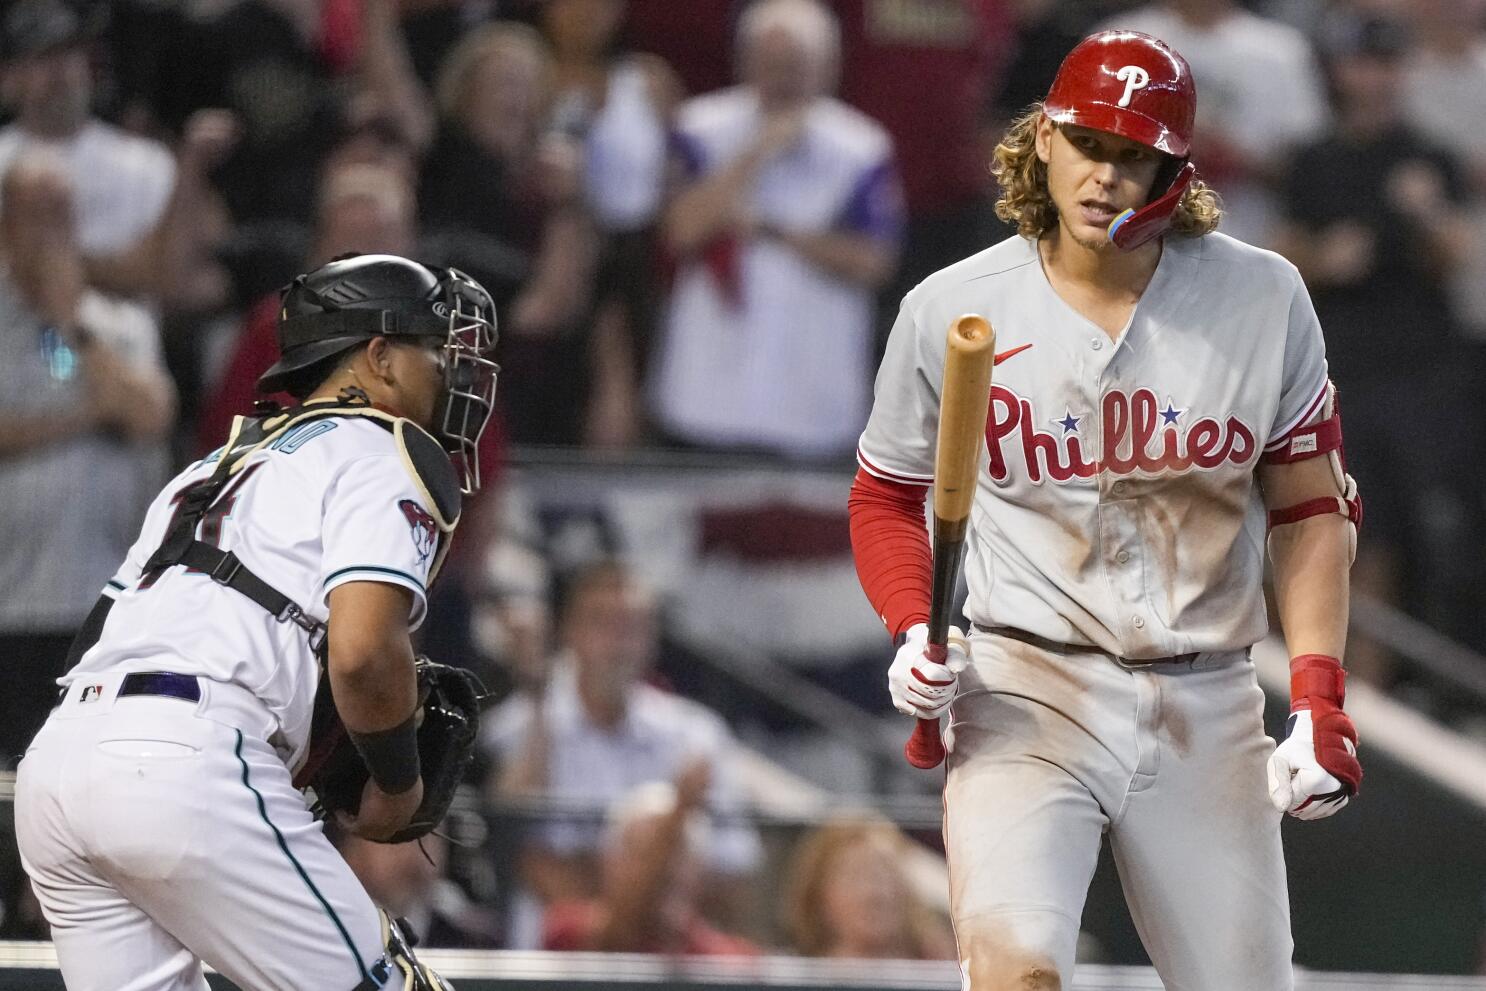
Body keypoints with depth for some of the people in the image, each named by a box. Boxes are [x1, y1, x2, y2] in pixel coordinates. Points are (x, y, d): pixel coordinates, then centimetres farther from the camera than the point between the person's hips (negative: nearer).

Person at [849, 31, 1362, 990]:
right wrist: (915, 635, -7)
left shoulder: (1263, 299, -1)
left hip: (1209, 706, 2)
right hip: (1024, 689, -2)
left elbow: (1313, 510, 6)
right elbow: (887, 498, 12)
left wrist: (1319, 699, -4)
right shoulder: (950, 314, -2)